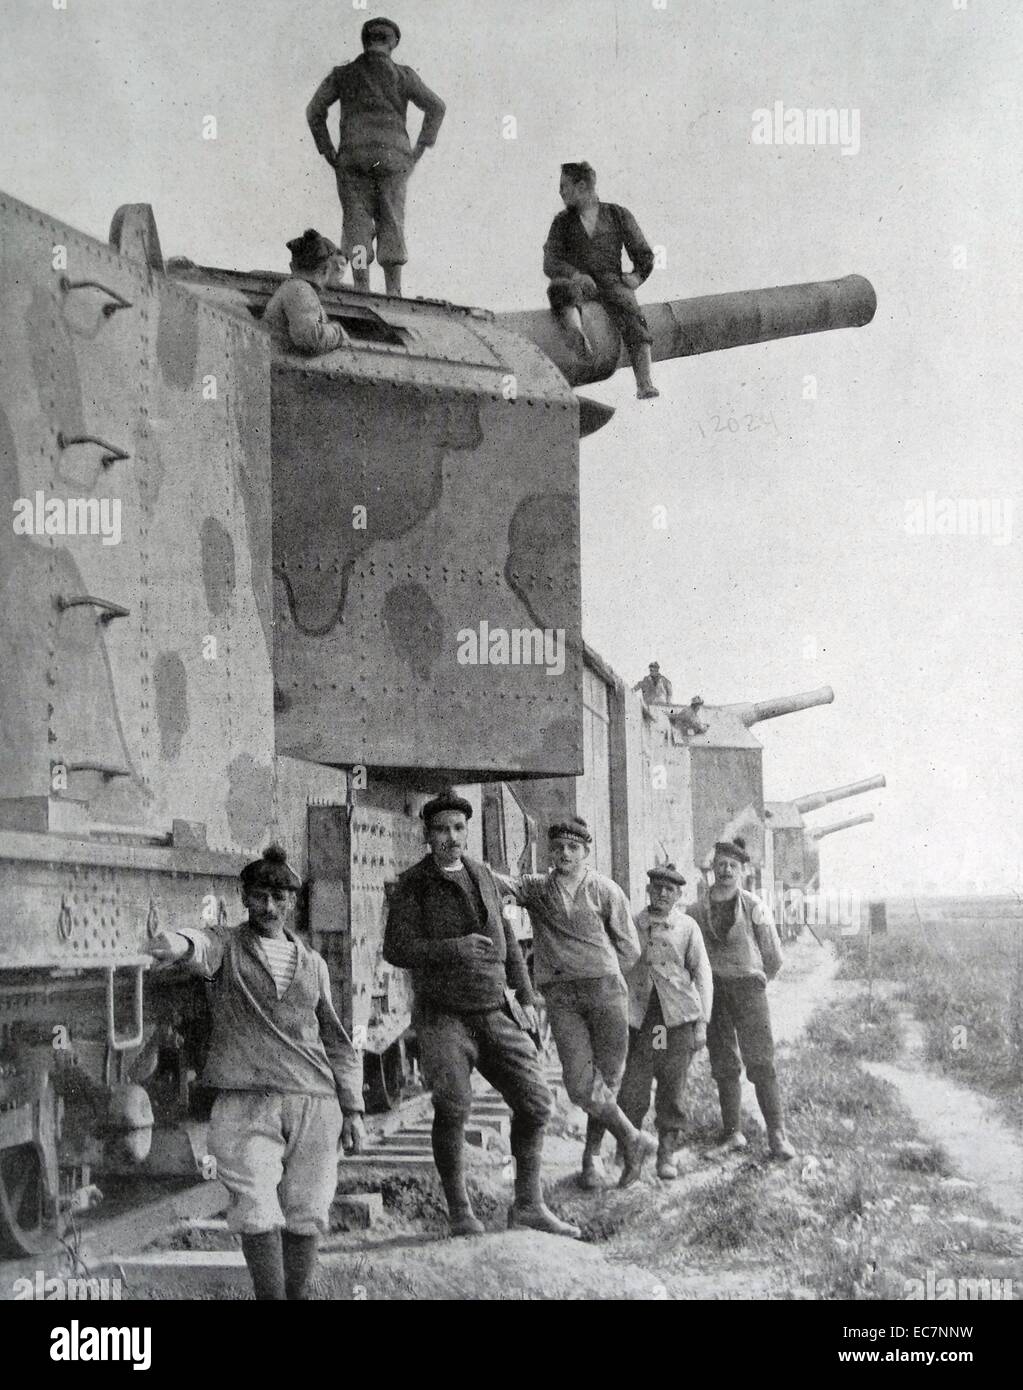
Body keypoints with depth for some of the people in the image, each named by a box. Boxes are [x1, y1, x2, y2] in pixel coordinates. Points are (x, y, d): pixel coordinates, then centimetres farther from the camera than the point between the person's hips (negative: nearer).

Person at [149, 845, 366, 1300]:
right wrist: (179, 943, -42)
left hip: (314, 1101, 3)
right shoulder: (226, 947, 8)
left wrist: (352, 1108, 15)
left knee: (305, 1214, 2)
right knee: (258, 1212, -12)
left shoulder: (312, 964, 18)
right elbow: (202, 947, -18)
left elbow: (336, 1041, 22)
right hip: (245, 1101, -3)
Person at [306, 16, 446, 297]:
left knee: (357, 223, 0)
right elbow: (436, 107, 1)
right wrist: (421, 148, 4)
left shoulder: (342, 74, 11)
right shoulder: (402, 75, 9)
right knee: (392, 224, 4)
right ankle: (393, 292, -2)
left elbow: (314, 110, 5)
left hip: (353, 157, 0)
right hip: (393, 158, 0)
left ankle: (362, 292, -11)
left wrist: (327, 151, 6)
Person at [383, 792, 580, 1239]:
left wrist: (525, 997, 15)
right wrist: (454, 949, -27)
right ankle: (459, 1211, 0)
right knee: (452, 1107, -14)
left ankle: (528, 1203, 12)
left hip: (496, 1011, 5)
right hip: (443, 1014, -5)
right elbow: (396, 949, -15)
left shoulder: (482, 874, 12)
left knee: (534, 1100, 0)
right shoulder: (412, 886, -5)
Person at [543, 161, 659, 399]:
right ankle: (578, 336, -65)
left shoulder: (618, 215, 17)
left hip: (610, 280, -1)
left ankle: (644, 382, -45)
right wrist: (575, 275, -14)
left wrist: (637, 276, -3)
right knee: (559, 289, -37)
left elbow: (644, 255, 18)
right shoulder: (562, 222, 19)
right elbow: (550, 263, 6)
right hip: (576, 281, 1)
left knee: (630, 311, -33)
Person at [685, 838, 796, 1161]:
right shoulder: (696, 910, 3)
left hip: (748, 986, -3)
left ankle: (778, 1136, -5)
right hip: (712, 989, 3)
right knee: (724, 1066, 6)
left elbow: (774, 958, 6)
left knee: (760, 1064, -7)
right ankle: (732, 1134, 13)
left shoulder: (755, 908, -3)